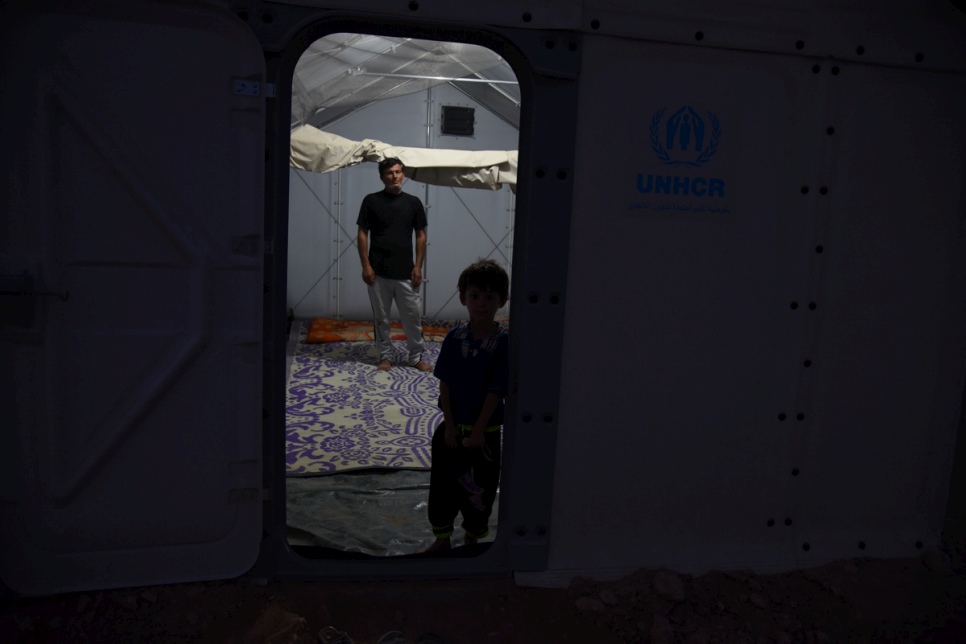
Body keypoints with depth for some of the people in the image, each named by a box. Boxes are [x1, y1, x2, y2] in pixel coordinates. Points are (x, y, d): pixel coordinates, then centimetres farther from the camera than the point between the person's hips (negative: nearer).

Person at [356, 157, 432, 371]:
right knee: (381, 317, 7)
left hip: (405, 272, 1)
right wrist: (366, 265, -7)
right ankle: (385, 356, 21)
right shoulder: (371, 201, -1)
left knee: (413, 316, 4)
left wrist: (418, 266, -1)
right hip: (379, 272, -1)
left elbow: (421, 236, 7)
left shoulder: (413, 202, 4)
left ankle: (416, 357, 18)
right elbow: (362, 234, 0)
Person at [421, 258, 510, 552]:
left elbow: (495, 391, -15)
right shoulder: (454, 338, -6)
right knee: (442, 484, 14)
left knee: (480, 488, 13)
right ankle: (442, 539, 35)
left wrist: (477, 432, -15)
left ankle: (472, 539, 36)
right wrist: (450, 425, -8)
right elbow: (444, 384, -4)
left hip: (485, 431, -3)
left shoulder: (504, 342, -15)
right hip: (452, 427, 3)